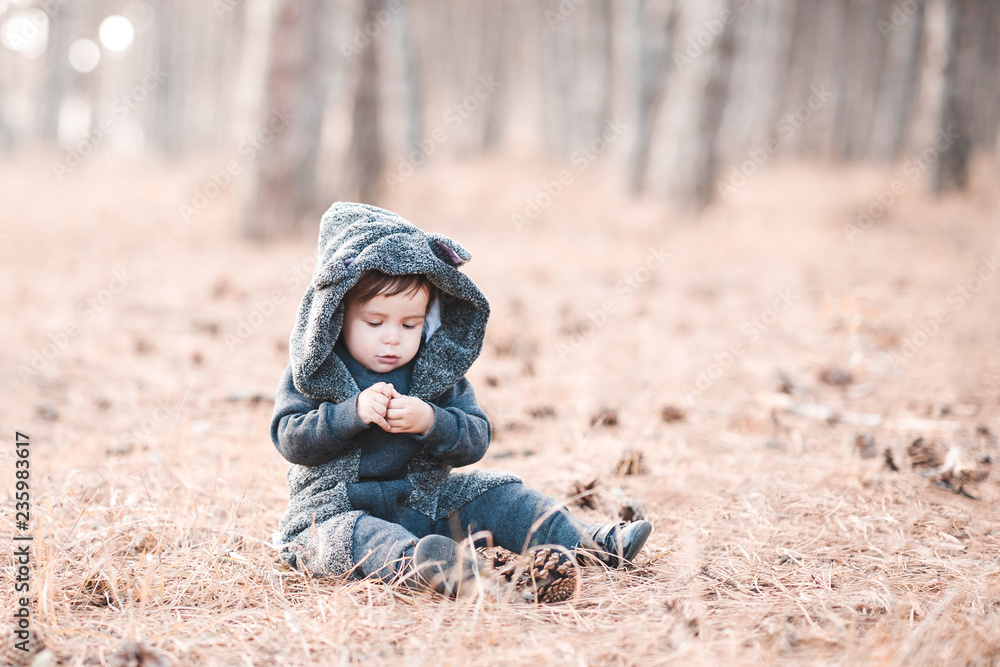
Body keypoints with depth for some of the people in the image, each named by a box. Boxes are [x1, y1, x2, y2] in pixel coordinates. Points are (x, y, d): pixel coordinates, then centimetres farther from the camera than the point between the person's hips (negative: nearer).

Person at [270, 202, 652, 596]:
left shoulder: (438, 370, 2)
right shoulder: (313, 373, -5)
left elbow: (476, 441, -4)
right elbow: (290, 440, -14)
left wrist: (430, 422, -25)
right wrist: (353, 413, -27)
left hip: (423, 500, 5)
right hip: (336, 506, -5)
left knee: (494, 495, -3)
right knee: (345, 534, -37)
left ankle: (583, 540, -1)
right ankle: (419, 564, -64)